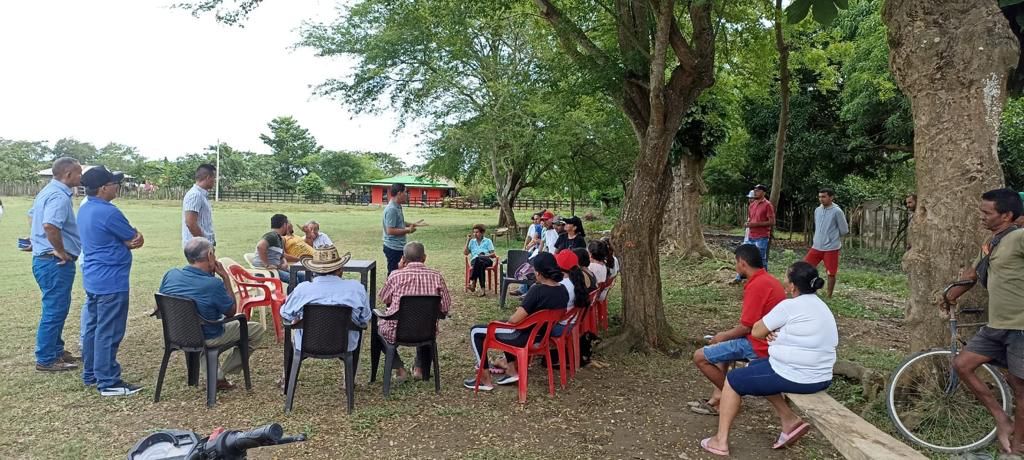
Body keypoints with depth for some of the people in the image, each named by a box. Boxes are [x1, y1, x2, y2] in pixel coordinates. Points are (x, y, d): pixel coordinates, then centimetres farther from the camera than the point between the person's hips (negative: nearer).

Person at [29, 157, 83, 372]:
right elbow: (50, 225, -34)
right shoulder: (59, 196, -20)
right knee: (54, 310, -2)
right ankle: (46, 360, 6)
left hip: (44, 258, 11)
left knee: (57, 308, 20)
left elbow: (33, 216, 28)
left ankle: (55, 350, 31)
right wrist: (61, 251, -22)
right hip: (55, 263, -11)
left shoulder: (48, 191, 13)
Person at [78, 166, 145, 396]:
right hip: (111, 281, -10)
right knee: (108, 332, -4)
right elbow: (135, 238, -11)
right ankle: (108, 382, 1)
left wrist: (129, 241, -7)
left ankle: (90, 375, 26)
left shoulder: (84, 210, 10)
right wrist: (133, 239, 9)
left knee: (93, 327, 17)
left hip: (93, 279, 10)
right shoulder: (108, 212, -20)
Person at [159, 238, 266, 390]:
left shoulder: (170, 275, -11)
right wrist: (226, 278, -14)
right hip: (208, 339, -6)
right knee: (257, 329, 8)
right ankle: (220, 376, 12)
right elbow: (232, 311, -12)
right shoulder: (213, 284, -29)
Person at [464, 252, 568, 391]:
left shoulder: (538, 290, -26)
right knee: (507, 329, 35)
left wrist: (518, 312, 0)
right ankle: (511, 370, 28)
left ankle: (485, 380, 10)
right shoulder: (563, 290, -3)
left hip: (526, 338, -8)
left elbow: (514, 320, -23)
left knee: (476, 331, 7)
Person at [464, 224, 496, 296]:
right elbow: (465, 253, 12)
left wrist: (485, 256, -12)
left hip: (487, 260, -1)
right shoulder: (472, 241, 24)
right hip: (474, 261, 1)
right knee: (481, 265, -39)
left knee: (478, 259, -40)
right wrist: (468, 240, 10)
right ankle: (483, 289, -48)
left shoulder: (488, 241, 17)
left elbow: (493, 254, 7)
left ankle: (473, 282, -45)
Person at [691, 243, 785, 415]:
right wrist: (729, 333, 14)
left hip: (759, 346, -10)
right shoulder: (768, 279, 10)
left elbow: (746, 327, -19)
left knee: (700, 357, -6)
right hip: (769, 341, 10)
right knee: (721, 348, 29)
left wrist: (724, 336, -2)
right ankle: (717, 397, 17)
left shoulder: (756, 285, -21)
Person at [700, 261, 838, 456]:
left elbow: (756, 331, -8)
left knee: (734, 380, 8)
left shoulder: (789, 306, -16)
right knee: (756, 367, 26)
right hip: (821, 378, 9)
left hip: (794, 376, -8)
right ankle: (789, 419, 16)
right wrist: (776, 333, -4)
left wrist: (769, 328, 13)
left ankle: (721, 441, 10)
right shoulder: (821, 306, 12)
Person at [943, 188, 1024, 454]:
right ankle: (1001, 419, 15)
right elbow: (972, 274, 28)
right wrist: (949, 298, 36)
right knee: (961, 364, 5)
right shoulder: (989, 245, 13)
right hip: (996, 326, 8)